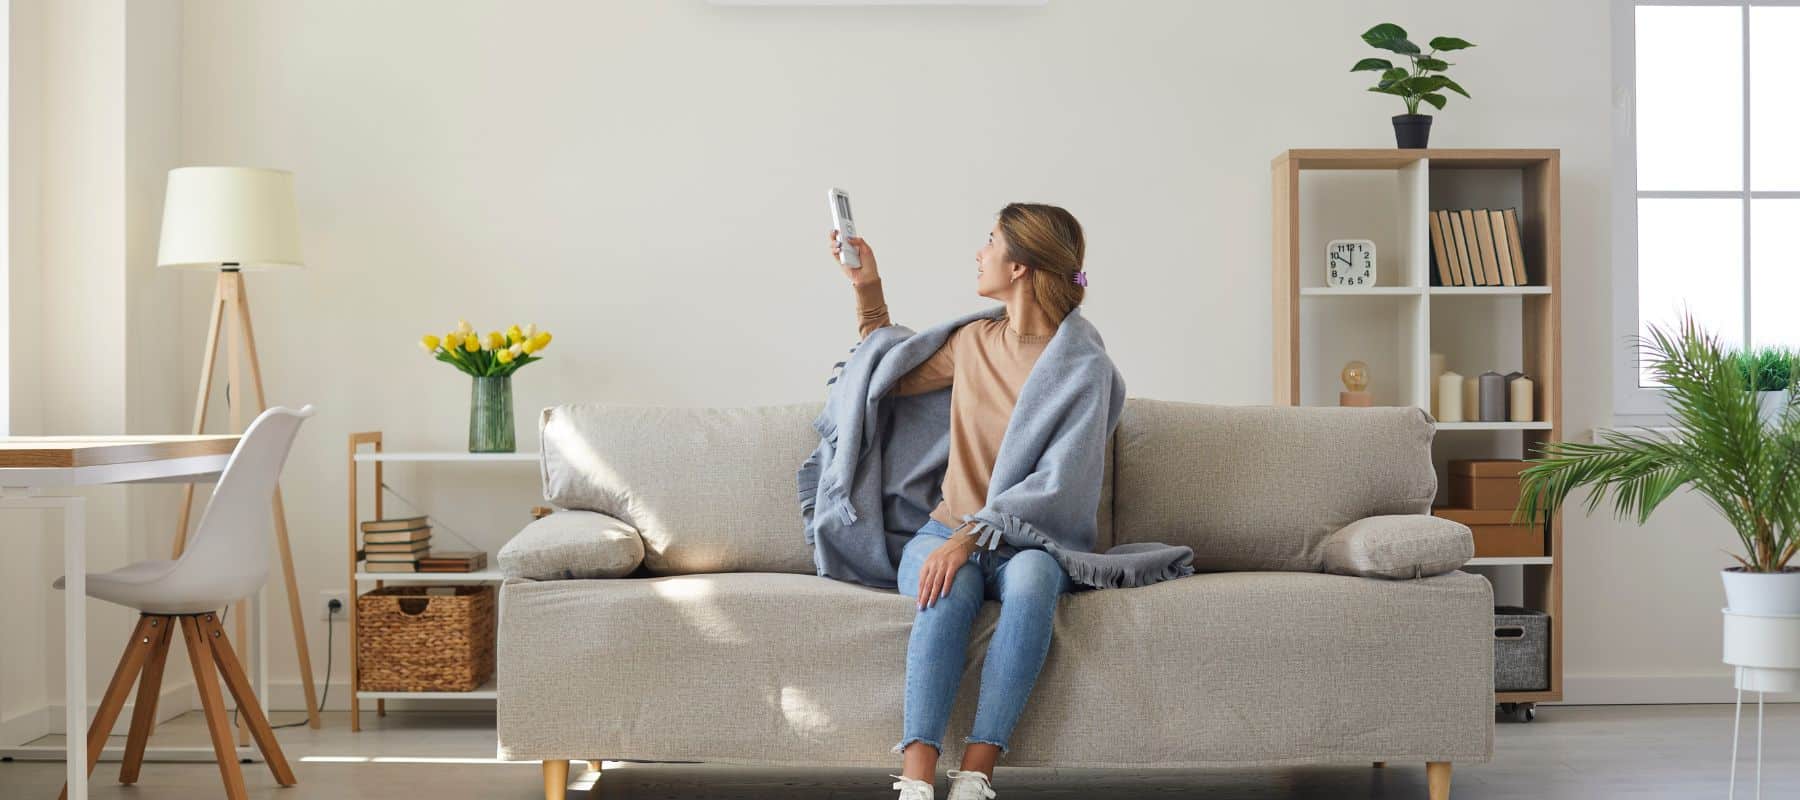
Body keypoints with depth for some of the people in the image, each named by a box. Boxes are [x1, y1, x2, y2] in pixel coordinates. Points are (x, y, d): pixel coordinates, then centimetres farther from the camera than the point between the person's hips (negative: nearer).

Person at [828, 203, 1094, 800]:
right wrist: (868, 290, 23)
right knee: (951, 589, -33)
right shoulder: (974, 339, 13)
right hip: (945, 533, 3)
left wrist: (972, 537, -24)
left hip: (1025, 542, -3)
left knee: (1031, 578, -38)